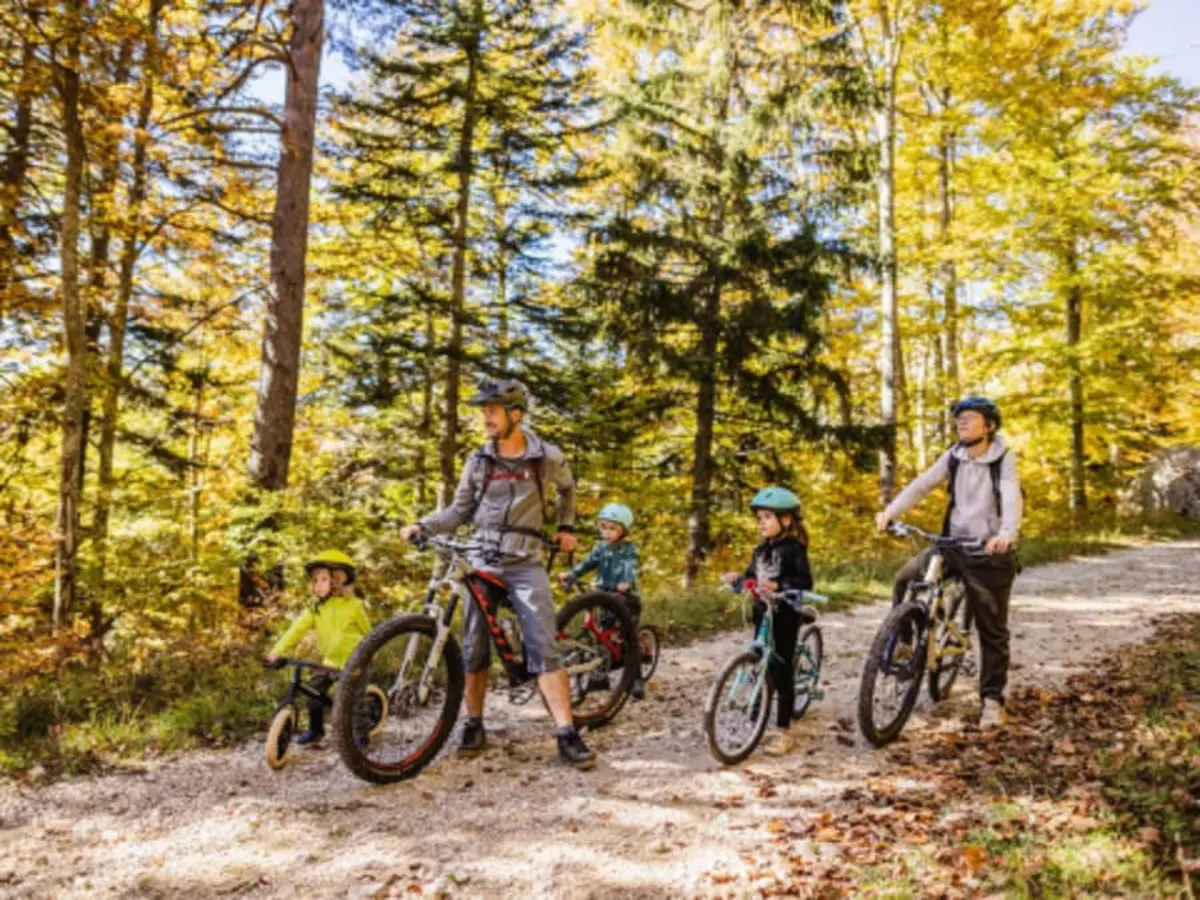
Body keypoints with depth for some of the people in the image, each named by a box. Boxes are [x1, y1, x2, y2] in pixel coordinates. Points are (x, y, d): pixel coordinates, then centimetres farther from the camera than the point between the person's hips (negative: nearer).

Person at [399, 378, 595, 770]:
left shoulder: (548, 457, -2)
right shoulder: (478, 461, 1)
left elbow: (567, 488, 19)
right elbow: (460, 511, 7)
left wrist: (566, 528, 15)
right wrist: (420, 525, -6)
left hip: (526, 564, -2)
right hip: (483, 562, 2)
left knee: (544, 648, -10)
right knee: (475, 649, 6)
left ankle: (567, 735, -7)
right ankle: (474, 725, 24)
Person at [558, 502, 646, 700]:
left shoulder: (629, 549, -8)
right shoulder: (601, 547, 7)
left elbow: (631, 568, -24)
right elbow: (588, 563, -2)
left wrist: (627, 583, -45)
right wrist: (570, 575, -19)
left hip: (627, 599, -5)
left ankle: (636, 680, 1)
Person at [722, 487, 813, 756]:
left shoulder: (793, 549, -11)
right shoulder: (760, 550, 12)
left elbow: (804, 582, -20)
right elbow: (750, 578, 13)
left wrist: (777, 585, -34)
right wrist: (737, 580, -8)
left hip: (785, 616, -7)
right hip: (762, 614, 7)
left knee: (781, 672, -2)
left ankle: (783, 732, 6)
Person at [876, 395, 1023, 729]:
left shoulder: (1003, 459, -11)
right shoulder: (953, 456, 2)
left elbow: (1012, 498, -27)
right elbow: (921, 485, -6)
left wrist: (1007, 534, -47)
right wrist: (890, 512, -22)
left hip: (990, 551, -4)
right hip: (953, 543, 4)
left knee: (992, 630, 2)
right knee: (905, 578, -15)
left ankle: (992, 699, 15)